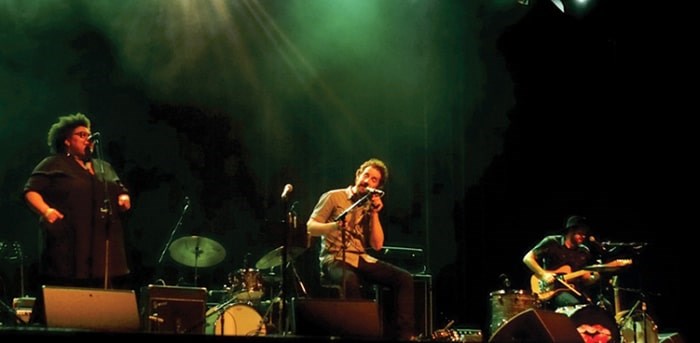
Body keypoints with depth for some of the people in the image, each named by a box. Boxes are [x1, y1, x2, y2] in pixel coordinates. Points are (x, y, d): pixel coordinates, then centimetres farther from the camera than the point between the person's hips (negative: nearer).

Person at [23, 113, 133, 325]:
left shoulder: (104, 168, 23)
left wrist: (124, 198, 7)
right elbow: (31, 191, -4)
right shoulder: (53, 165, 4)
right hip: (68, 248, -6)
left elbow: (121, 191, 31)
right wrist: (46, 210, -22)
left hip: (103, 249, 6)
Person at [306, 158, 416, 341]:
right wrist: (334, 226, -25)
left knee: (404, 278, -14)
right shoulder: (334, 197, 1)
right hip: (335, 259, -6)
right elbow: (311, 228, -6)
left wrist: (374, 214, -4)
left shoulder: (369, 207, 15)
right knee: (351, 281, -41)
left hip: (362, 259, 6)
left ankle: (404, 334, -19)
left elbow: (377, 245, 6)